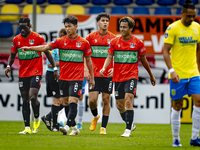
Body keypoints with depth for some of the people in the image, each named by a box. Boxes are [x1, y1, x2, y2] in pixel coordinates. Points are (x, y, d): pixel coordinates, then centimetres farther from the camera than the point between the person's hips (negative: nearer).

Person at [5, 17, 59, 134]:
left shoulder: (38, 38, -7)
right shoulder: (16, 40, 5)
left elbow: (47, 53, -1)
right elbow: (12, 55, 17)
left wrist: (55, 68, -6)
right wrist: (9, 66, -2)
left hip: (36, 72, -4)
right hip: (23, 74, 4)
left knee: (33, 97, -18)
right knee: (25, 100, 3)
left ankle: (37, 119, 8)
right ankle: (27, 128, 6)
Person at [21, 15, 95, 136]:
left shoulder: (84, 43, -1)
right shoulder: (60, 41, 3)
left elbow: (88, 60, 7)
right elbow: (46, 47, -5)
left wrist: (92, 77, 10)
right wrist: (29, 48, -19)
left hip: (77, 78, -4)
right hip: (63, 78, 4)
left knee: (72, 102, -15)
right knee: (66, 103, 9)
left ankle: (67, 127, -22)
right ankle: (75, 127, 21)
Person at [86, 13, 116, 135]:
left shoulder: (113, 38, 1)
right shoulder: (91, 37, 2)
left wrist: (114, 69, -11)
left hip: (108, 74, 0)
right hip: (94, 74, 0)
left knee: (106, 100, -1)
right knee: (92, 99, -6)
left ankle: (103, 127, 7)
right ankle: (95, 116, 26)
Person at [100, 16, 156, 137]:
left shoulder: (138, 43, 0)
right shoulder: (114, 42, 4)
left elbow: (144, 60, 11)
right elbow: (109, 57, 1)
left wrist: (151, 75, 19)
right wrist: (104, 68, -20)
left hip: (131, 76, -4)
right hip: (118, 77, 4)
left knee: (128, 101, -20)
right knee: (120, 105, 9)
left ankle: (128, 130, -19)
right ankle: (130, 124, 34)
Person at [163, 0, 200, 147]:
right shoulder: (173, 28, -8)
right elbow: (165, 51, -9)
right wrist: (171, 70, -18)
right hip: (177, 74, -4)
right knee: (177, 106, 3)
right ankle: (176, 139, 14)